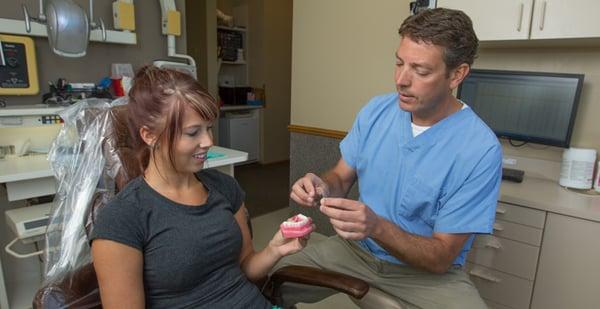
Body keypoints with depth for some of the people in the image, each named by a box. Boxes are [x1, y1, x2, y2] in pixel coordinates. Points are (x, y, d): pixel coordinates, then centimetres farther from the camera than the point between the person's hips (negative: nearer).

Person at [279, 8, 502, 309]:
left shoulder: (480, 150, -22)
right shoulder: (375, 111, -8)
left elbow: (441, 258, -19)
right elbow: (342, 176, 1)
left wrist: (377, 227, -36)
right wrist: (324, 187, -22)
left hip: (428, 272, -2)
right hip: (356, 248, 3)